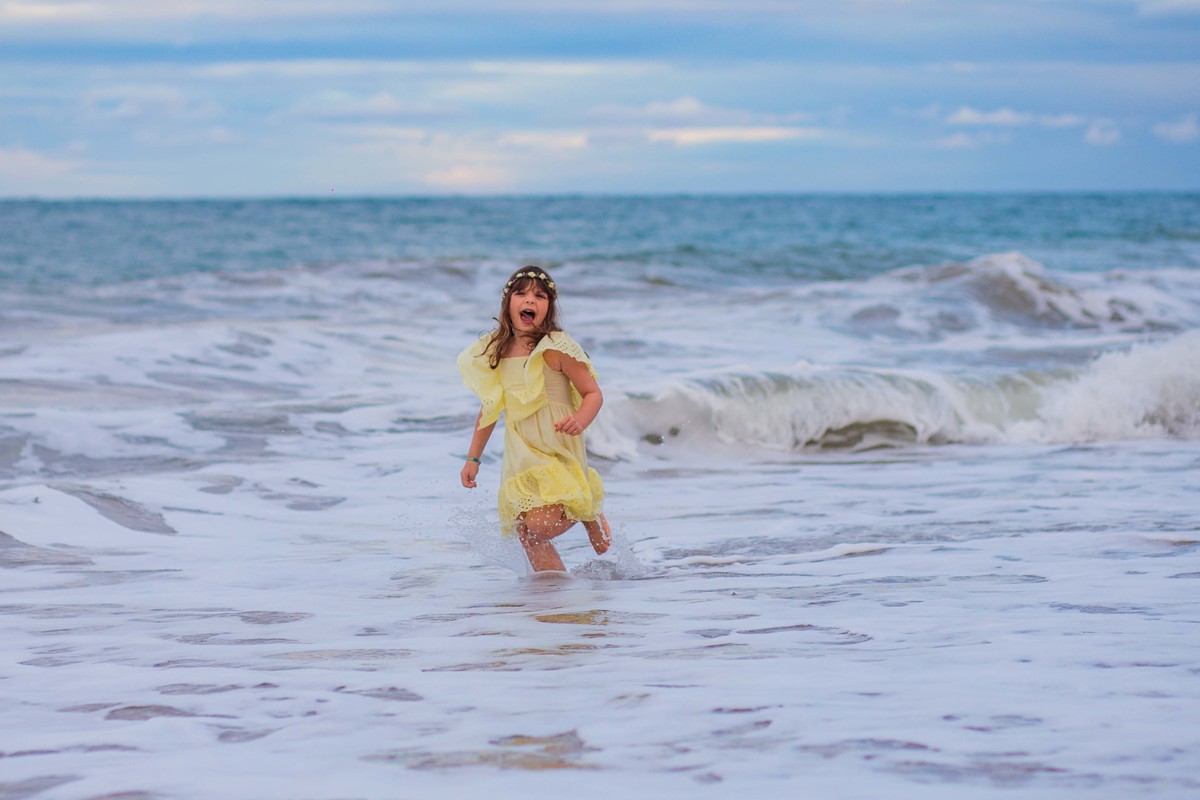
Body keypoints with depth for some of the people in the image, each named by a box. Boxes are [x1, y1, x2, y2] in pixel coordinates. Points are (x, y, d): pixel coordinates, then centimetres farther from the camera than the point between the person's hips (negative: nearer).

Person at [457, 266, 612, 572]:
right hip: (519, 453, 6)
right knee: (527, 536, -2)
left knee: (539, 525, -21)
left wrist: (579, 421, -29)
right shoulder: (497, 352, 8)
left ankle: (588, 514, 9)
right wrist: (473, 458, 19)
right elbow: (490, 407, 18)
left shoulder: (556, 347, -10)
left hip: (557, 451, -6)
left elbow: (593, 393, -8)